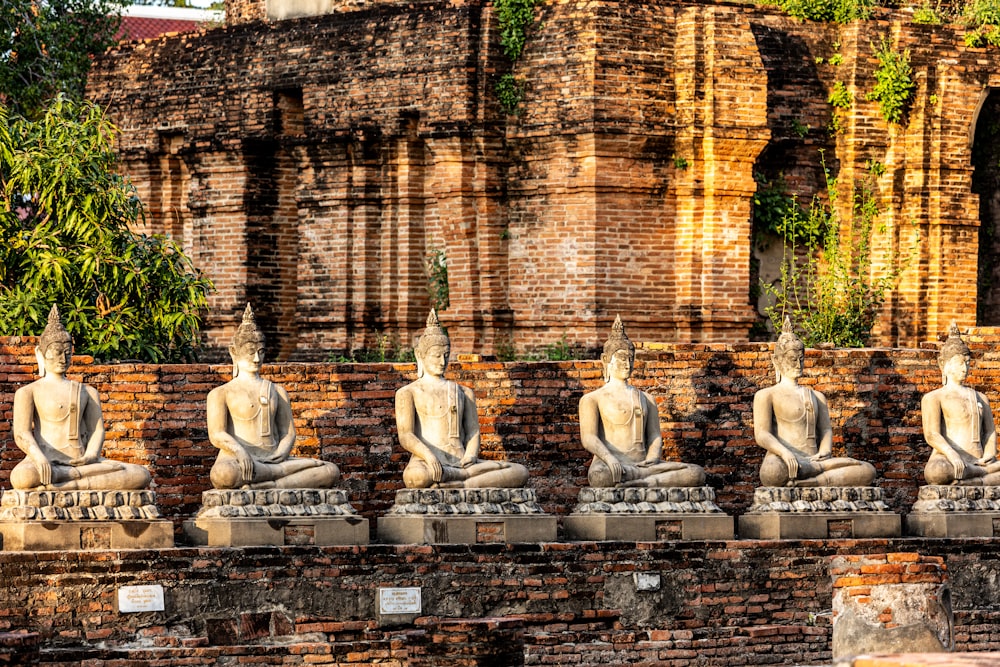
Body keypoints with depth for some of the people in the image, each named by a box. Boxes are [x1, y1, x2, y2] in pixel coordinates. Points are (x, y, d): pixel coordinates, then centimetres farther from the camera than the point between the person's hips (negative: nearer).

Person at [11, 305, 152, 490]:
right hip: (46, 461, -5)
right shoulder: (29, 392, 11)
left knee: (141, 476, -21)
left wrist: (90, 456, -10)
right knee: (22, 477, -43)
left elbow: (97, 430, 15)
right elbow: (22, 434, -2)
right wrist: (40, 459, -25)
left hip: (79, 461, 5)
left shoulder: (87, 392, 24)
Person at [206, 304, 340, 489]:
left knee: (331, 472, -20)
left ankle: (265, 486, -35)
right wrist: (239, 450, -26)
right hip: (239, 463, -4)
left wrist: (281, 454, -8)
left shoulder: (277, 391, 23)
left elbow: (288, 432, 16)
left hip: (272, 461, 4)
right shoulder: (221, 394, 11)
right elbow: (217, 434, -3)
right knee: (222, 474, -44)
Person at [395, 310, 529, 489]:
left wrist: (470, 457, -8)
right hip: (428, 465, -5)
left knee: (521, 472, -21)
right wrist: (428, 456, -23)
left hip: (460, 464, 5)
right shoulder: (408, 393, 12)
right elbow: (405, 436, -1)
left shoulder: (464, 393, 25)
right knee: (415, 477, -45)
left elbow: (473, 432, 16)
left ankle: (457, 486, -32)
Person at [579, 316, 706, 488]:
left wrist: (652, 460, -9)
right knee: (599, 476, -45)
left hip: (641, 465, 5)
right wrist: (610, 459, -27)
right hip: (611, 467, -5)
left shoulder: (646, 399, 26)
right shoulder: (592, 399, 10)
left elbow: (655, 437, 16)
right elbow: (588, 438, -5)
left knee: (698, 474, -21)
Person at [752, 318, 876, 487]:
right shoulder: (766, 396, 12)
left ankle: (810, 483, -33)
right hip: (784, 463, -5)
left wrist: (824, 453, -9)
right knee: (772, 472, -45)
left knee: (868, 472, -21)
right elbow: (761, 434, -2)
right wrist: (785, 453, -24)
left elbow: (826, 432, 17)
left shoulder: (817, 397, 29)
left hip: (813, 461, 5)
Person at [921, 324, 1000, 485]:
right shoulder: (933, 398, 10)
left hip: (977, 464, 3)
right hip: (949, 462, -3)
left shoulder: (980, 399, 28)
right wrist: (952, 456, -26)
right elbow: (931, 435, -5)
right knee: (935, 472, -44)